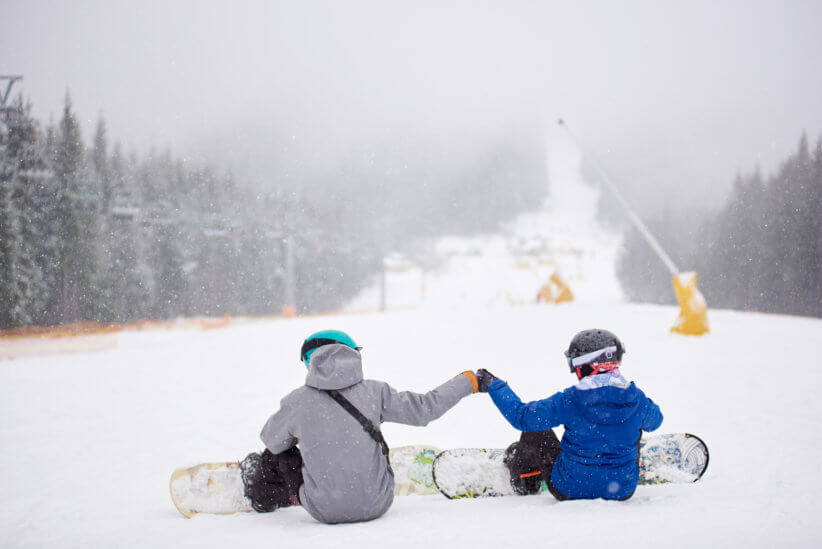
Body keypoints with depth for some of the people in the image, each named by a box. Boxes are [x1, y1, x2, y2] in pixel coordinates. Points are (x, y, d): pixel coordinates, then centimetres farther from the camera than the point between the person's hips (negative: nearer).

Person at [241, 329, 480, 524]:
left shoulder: (296, 401, -10)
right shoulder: (373, 391, -8)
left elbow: (272, 441, 8)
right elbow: (424, 408, 0)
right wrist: (465, 382, 14)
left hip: (325, 510, -1)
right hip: (376, 505, 2)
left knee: (277, 451, 16)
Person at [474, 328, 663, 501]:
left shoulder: (569, 401, -22)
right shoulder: (635, 398, -13)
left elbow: (521, 417, -14)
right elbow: (654, 420, 11)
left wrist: (494, 386, 0)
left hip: (570, 490, -3)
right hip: (624, 490, 3)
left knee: (536, 427, 18)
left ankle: (524, 481, 41)